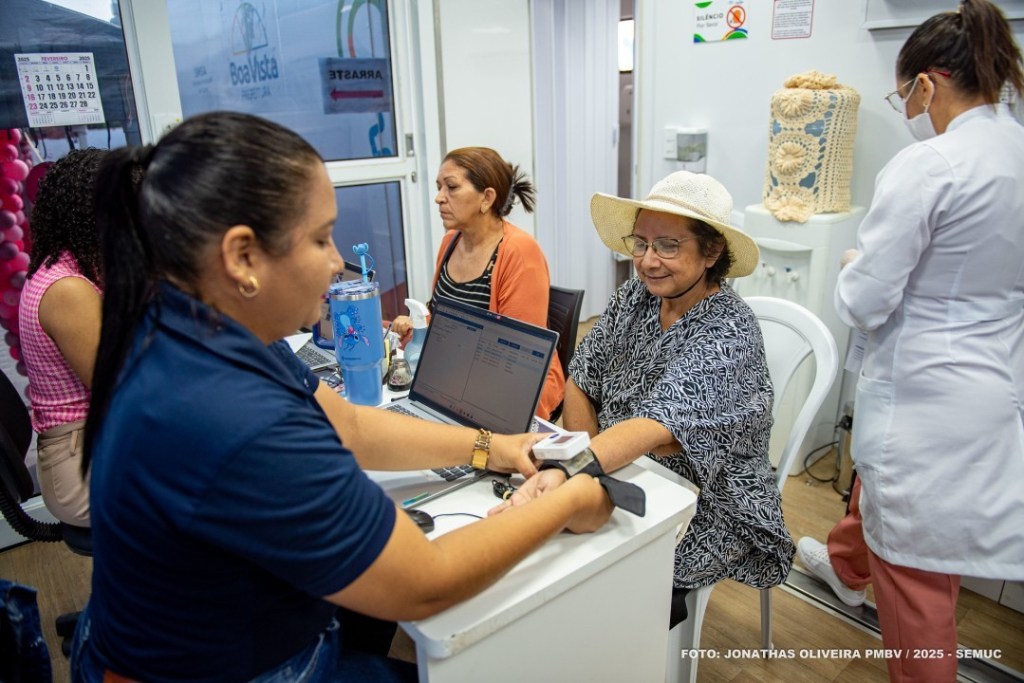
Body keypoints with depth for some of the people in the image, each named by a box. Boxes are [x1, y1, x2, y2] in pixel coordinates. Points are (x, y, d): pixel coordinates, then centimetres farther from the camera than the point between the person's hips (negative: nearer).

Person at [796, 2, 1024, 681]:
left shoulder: (925, 166, -22)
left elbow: (865, 302, -19)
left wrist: (854, 266, 1)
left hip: (928, 392, -9)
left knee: (915, 564, 9)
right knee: (877, 473, 33)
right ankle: (847, 564, 60)